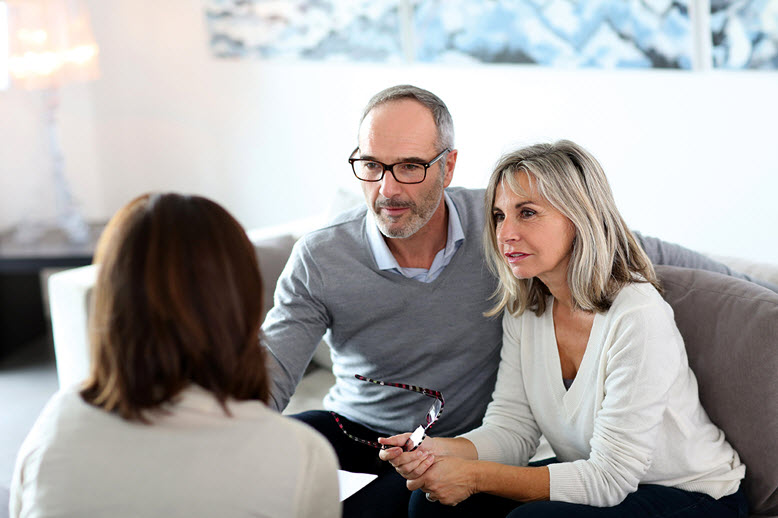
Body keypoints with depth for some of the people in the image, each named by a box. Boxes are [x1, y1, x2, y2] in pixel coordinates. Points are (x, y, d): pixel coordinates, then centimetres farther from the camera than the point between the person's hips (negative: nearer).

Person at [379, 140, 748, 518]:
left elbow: (609, 478, -25)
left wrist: (476, 477, -23)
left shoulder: (638, 316, -27)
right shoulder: (523, 308, -3)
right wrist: (438, 451, -22)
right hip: (594, 480, 6)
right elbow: (511, 426, -1)